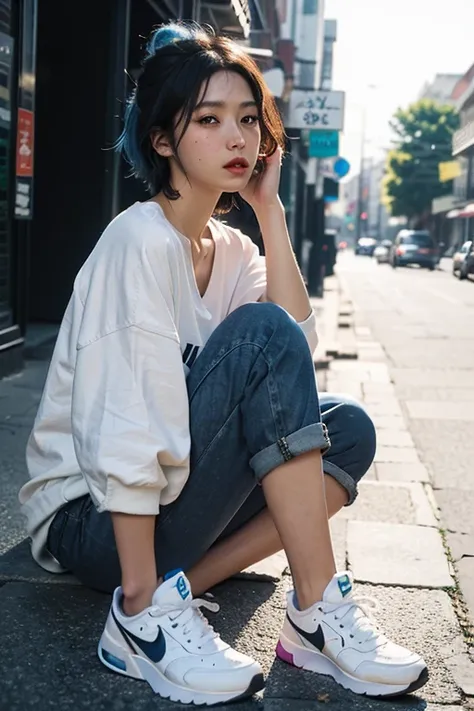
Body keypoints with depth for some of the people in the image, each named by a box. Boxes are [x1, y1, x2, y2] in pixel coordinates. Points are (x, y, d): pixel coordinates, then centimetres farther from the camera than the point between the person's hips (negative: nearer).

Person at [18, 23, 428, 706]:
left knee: (347, 430, -7)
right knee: (260, 334, -25)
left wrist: (271, 212, -6)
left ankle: (175, 592, -14)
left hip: (171, 495, 8)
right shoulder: (142, 240, -17)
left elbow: (299, 351, -8)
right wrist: (141, 592, -27)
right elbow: (127, 427, -25)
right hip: (88, 518, -8)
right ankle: (317, 610, -20)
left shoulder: (231, 250, 9)